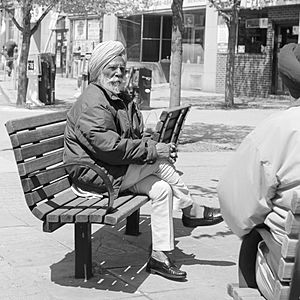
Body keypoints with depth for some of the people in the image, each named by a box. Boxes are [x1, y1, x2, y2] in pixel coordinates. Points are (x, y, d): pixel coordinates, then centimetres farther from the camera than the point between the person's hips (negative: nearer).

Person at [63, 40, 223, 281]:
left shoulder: (122, 99, 15)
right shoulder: (92, 104, -19)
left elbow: (135, 136, 18)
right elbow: (110, 147, -27)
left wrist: (158, 146, -3)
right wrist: (153, 150, -23)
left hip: (119, 170, 9)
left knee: (162, 189, -11)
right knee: (159, 163, -19)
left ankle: (159, 256, -7)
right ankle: (192, 211, 0)